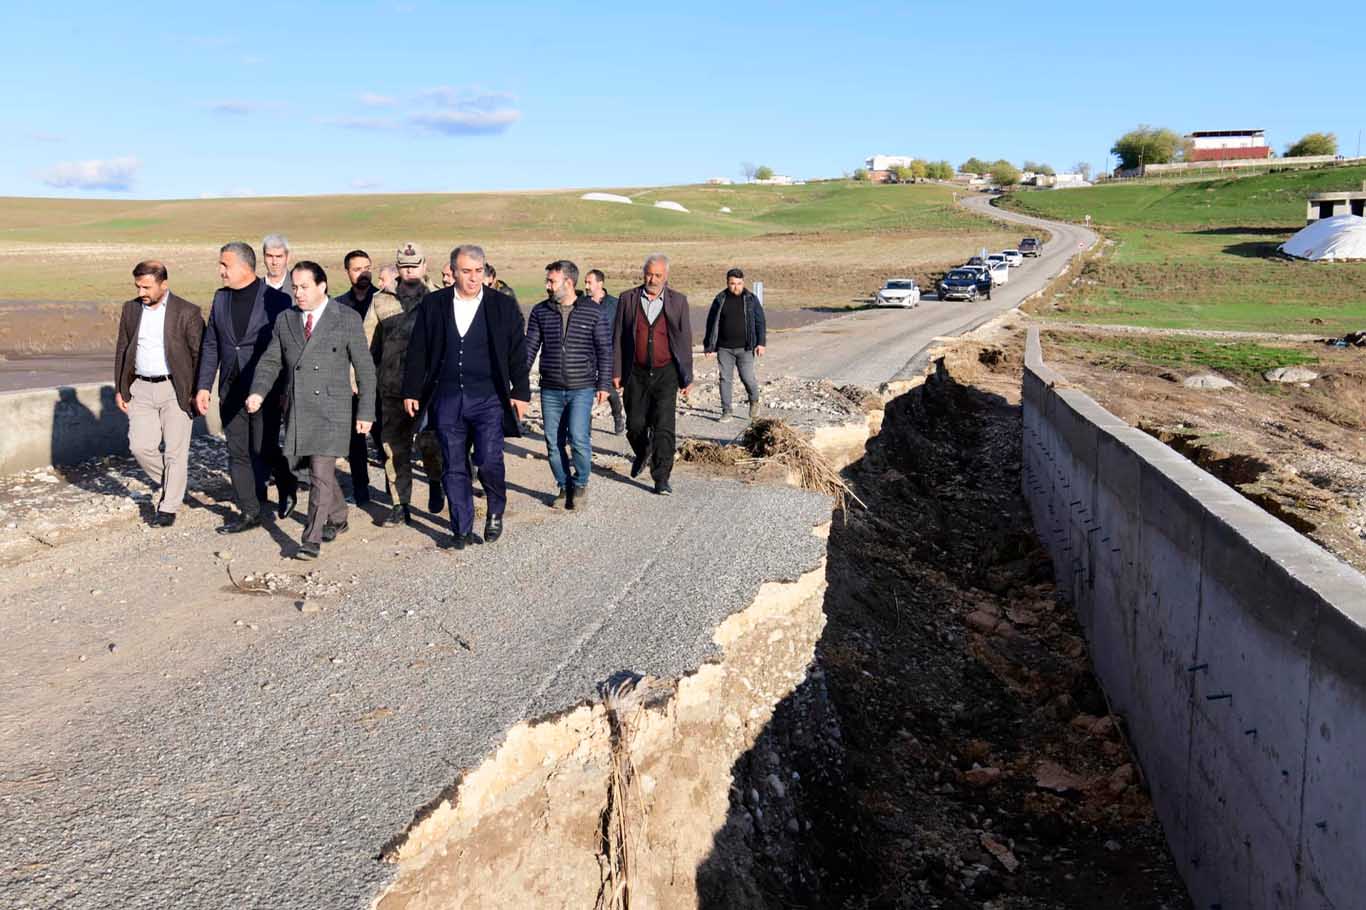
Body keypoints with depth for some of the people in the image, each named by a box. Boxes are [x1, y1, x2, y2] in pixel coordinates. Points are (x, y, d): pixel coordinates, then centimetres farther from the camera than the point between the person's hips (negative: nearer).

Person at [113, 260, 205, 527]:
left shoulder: (187, 312, -7)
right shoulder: (130, 309, 7)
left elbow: (200, 354, -5)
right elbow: (122, 350, 14)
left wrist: (198, 392, -8)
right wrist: (119, 388, 10)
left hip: (175, 389, -4)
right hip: (141, 389, 4)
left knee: (175, 451, 0)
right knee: (140, 446, 1)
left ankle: (169, 507, 11)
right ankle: (167, 483, 27)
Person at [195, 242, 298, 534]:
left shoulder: (276, 299, -8)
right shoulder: (221, 298, 9)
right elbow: (210, 345, 12)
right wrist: (203, 386, 7)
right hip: (230, 390, 5)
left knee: (263, 448, -5)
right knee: (238, 453, 8)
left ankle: (288, 485, 25)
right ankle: (248, 513, 18)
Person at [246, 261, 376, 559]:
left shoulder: (347, 319, -3)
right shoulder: (285, 320, 10)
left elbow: (365, 368, -1)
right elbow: (270, 361, 12)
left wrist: (366, 412, -4)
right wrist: (258, 392, -7)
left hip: (331, 409, -5)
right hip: (297, 409, 5)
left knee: (321, 473, -10)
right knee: (320, 470, 16)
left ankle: (312, 539, -4)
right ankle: (337, 518, 37)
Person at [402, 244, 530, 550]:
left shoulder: (503, 305, 2)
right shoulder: (433, 304, 5)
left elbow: (517, 352, 4)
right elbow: (418, 351, 8)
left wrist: (521, 392, -1)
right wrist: (411, 391, 5)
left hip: (489, 399, -2)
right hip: (447, 399, 2)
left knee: (488, 461, -9)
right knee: (454, 468, 6)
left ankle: (496, 511, 20)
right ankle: (462, 530, 18)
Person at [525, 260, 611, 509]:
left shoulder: (593, 312, -2)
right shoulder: (540, 312, 5)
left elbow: (604, 350, 1)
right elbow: (530, 348, 9)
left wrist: (603, 384, -2)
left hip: (582, 388, -3)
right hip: (550, 389, 3)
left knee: (578, 438, -13)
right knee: (553, 442, 5)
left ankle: (580, 484, 11)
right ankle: (564, 487, 22)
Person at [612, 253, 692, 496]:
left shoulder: (678, 301, 1)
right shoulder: (628, 299, 2)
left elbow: (684, 340, 4)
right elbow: (618, 337, 4)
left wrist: (687, 376, 3)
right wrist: (616, 372, 0)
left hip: (665, 373, -1)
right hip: (636, 374, 2)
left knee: (664, 426, -8)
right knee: (635, 425, 8)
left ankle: (661, 478, -1)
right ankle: (642, 453, 40)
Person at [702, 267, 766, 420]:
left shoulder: (751, 299, 1)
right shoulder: (720, 300, 4)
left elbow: (760, 322, 3)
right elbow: (711, 323, 10)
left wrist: (761, 343, -6)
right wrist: (708, 345, 9)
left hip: (745, 348, -2)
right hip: (724, 348, 2)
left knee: (747, 378, -5)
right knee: (725, 379, 3)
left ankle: (754, 402, 23)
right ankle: (726, 411, 12)